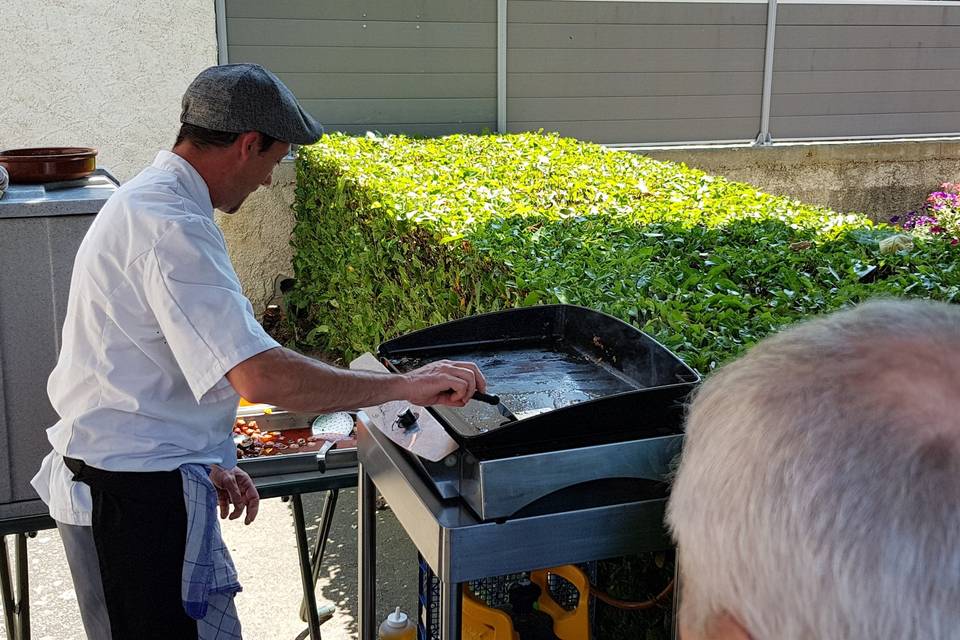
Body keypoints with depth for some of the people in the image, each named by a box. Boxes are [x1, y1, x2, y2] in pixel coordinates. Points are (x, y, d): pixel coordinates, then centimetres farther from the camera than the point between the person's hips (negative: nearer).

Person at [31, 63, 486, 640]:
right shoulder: (172, 233, -23)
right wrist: (405, 385, -24)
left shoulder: (144, 201, 11)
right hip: (138, 498, -10)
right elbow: (261, 376, -32)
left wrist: (206, 460, 16)